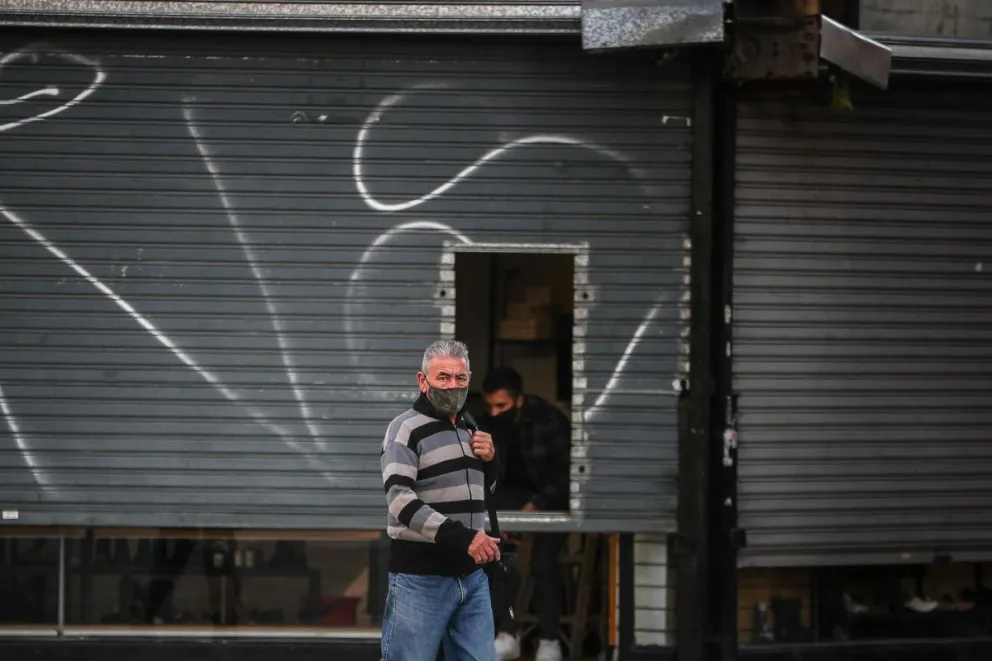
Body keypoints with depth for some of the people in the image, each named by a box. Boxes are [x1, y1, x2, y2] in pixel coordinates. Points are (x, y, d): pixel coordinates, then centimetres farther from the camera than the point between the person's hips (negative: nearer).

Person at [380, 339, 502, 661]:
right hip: (420, 577, -7)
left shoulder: (468, 430, 15)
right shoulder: (406, 428, -8)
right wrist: (461, 536, -31)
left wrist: (489, 462, 7)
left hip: (471, 575, 7)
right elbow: (401, 501, -21)